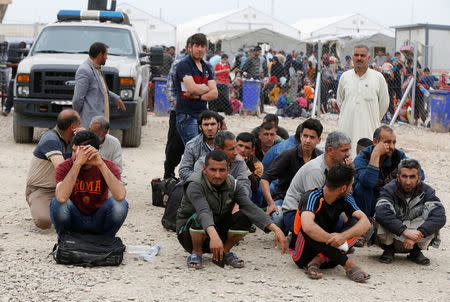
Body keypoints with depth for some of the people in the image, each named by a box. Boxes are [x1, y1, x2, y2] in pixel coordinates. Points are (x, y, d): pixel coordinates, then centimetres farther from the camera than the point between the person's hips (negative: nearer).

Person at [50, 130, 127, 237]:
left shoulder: (109, 166, -14)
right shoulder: (65, 167, -16)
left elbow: (120, 195, -34)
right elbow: (61, 198, -37)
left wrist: (101, 164, -36)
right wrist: (78, 163, -38)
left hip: (98, 221, 1)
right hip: (75, 220, -1)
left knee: (121, 204, -28)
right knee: (57, 203, -31)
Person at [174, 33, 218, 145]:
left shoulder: (207, 67, 16)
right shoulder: (184, 65, -6)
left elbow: (214, 93, 6)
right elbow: (192, 88, -20)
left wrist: (198, 96, -11)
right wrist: (206, 88, -1)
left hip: (203, 114, 7)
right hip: (186, 115, -7)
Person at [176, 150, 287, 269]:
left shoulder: (233, 185, -8)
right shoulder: (195, 185, -23)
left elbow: (251, 208, -20)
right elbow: (203, 212, -42)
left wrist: (275, 229, -36)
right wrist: (214, 236, -62)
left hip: (219, 232, 4)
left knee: (245, 217, -21)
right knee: (199, 218, -37)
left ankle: (224, 252, -1)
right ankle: (196, 252, -10)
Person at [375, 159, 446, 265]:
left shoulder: (426, 191, -8)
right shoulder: (389, 190, -14)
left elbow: (440, 217, -24)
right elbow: (381, 213, -34)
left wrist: (418, 234, -37)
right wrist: (405, 231, -43)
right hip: (391, 236, -1)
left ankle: (416, 252, -3)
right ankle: (389, 250, -3)